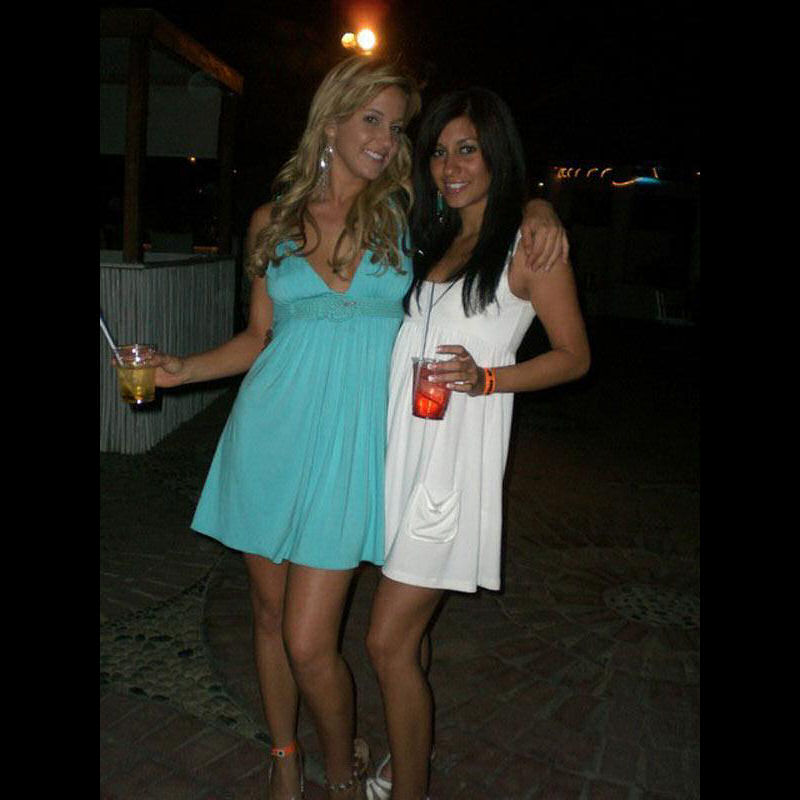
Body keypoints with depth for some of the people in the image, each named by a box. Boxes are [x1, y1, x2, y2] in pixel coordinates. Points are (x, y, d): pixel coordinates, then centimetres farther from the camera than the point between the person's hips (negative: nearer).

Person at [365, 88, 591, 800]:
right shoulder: (434, 239, 17)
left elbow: (574, 355, -3)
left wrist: (485, 378, -18)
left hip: (456, 452, -7)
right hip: (402, 445, 7)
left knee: (389, 641, -5)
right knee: (404, 624, 15)